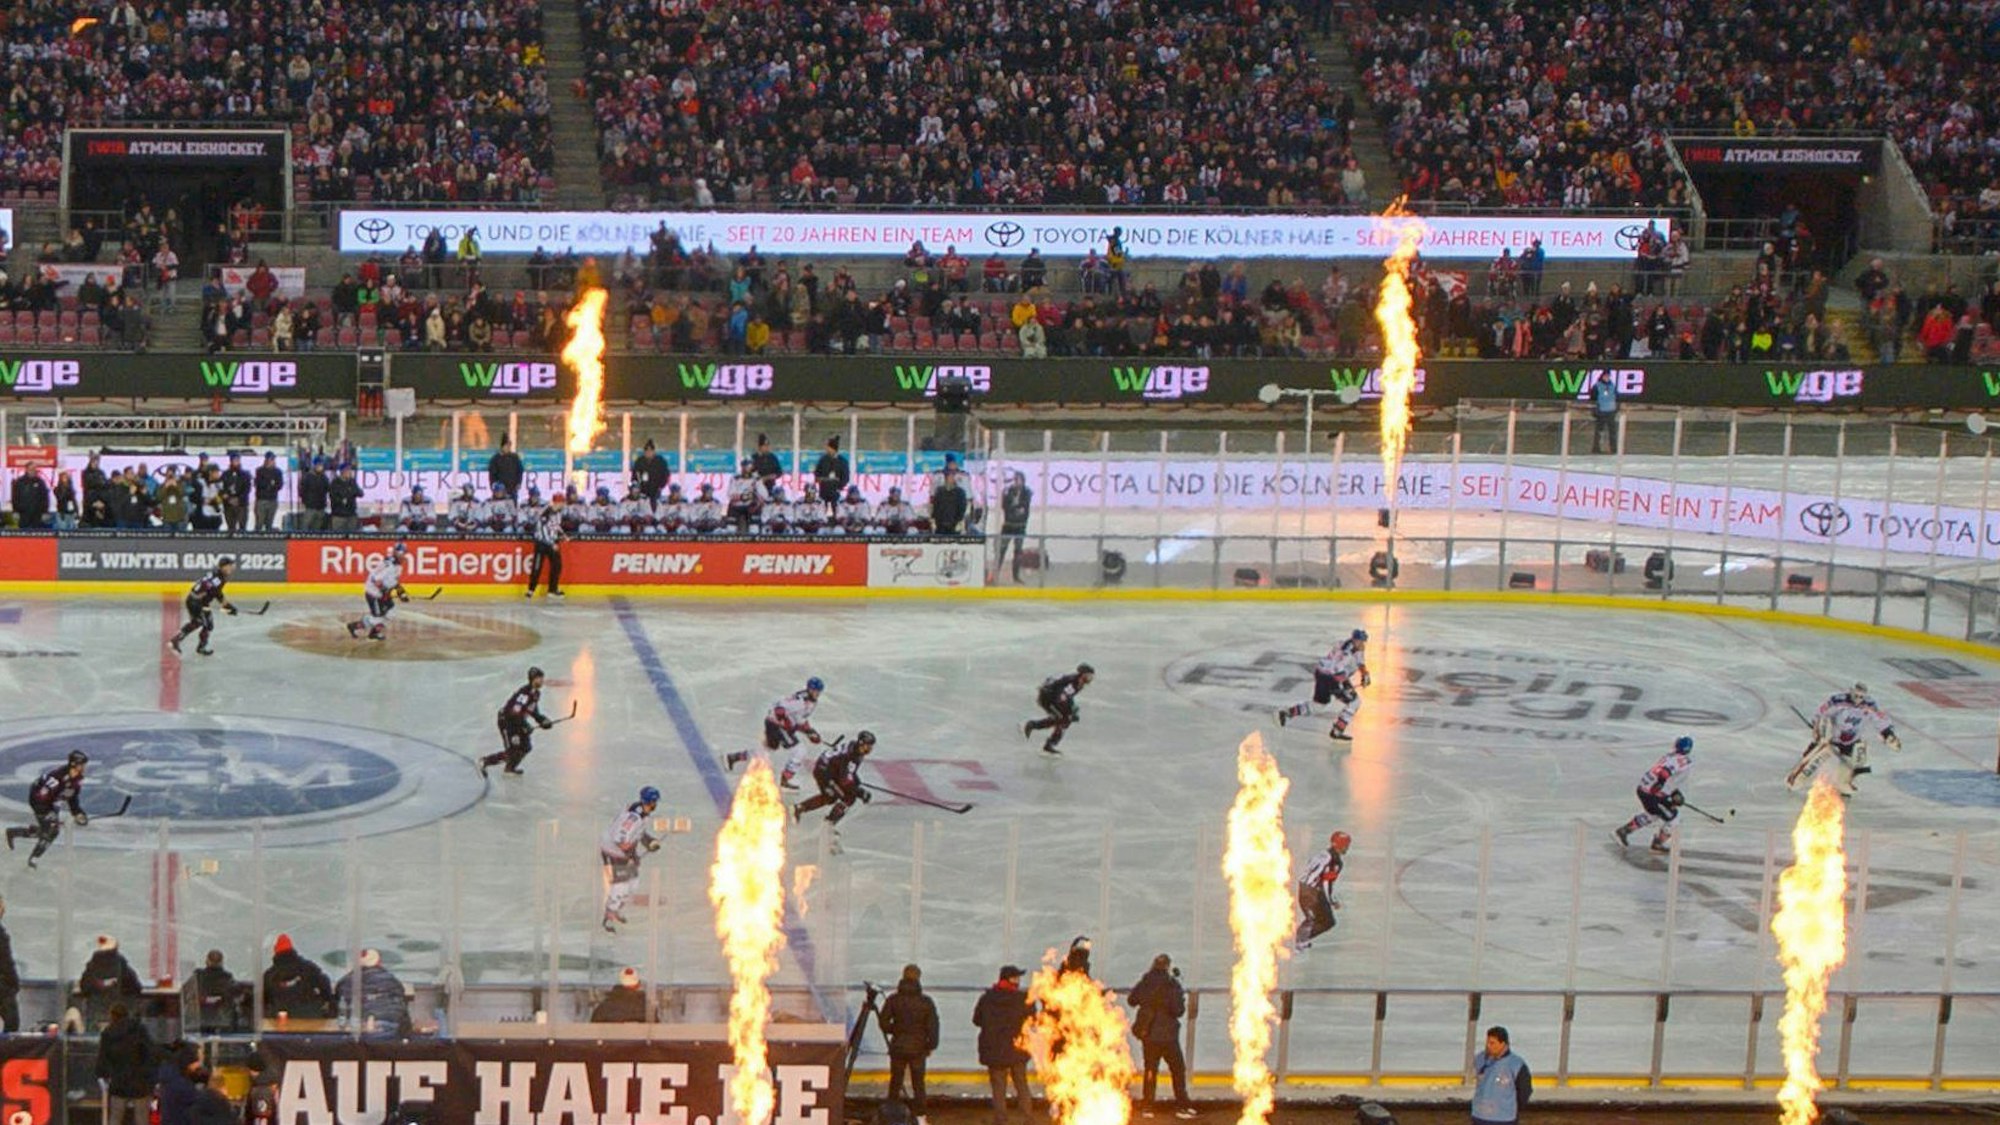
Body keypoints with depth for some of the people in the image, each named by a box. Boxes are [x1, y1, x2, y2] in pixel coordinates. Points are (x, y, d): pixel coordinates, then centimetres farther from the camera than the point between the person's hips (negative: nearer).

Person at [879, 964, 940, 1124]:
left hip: (898, 1047, 1)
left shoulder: (893, 1000, -5)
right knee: (918, 1083, 8)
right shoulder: (926, 1002, -7)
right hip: (918, 1048, -1)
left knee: (895, 1082, 11)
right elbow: (932, 1026, -7)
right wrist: (931, 1045, 3)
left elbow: (883, 1022, -5)